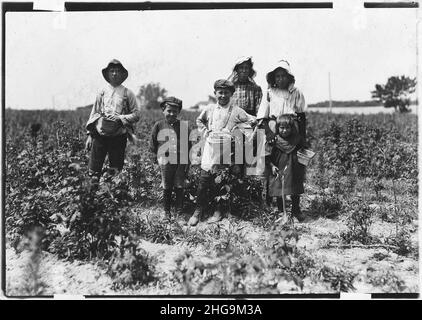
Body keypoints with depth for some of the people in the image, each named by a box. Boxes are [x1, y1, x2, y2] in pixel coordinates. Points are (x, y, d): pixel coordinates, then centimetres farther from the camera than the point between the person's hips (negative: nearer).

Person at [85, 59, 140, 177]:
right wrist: (90, 134, 7)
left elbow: (136, 115, 2)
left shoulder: (128, 94, 3)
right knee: (93, 171, -2)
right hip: (99, 135, 2)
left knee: (116, 171, 5)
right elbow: (94, 113, 13)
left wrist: (120, 118, -14)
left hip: (118, 137, -1)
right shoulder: (102, 92, 10)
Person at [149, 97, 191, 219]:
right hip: (166, 162, -1)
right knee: (167, 188, 7)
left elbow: (189, 144, 7)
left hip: (181, 162, 1)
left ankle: (179, 210, 20)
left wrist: (187, 161, 4)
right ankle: (167, 211, 20)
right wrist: (157, 156, 4)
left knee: (180, 187, 6)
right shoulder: (158, 125, 0)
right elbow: (152, 144, 8)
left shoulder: (184, 125, 2)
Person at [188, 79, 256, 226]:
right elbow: (199, 120, 26)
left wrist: (235, 129, -3)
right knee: (203, 181, 2)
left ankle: (219, 211, 16)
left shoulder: (236, 111, 2)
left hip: (226, 150, -2)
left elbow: (252, 120, 3)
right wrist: (205, 132, 11)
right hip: (210, 148, 2)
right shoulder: (209, 109, 11)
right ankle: (199, 210, 13)